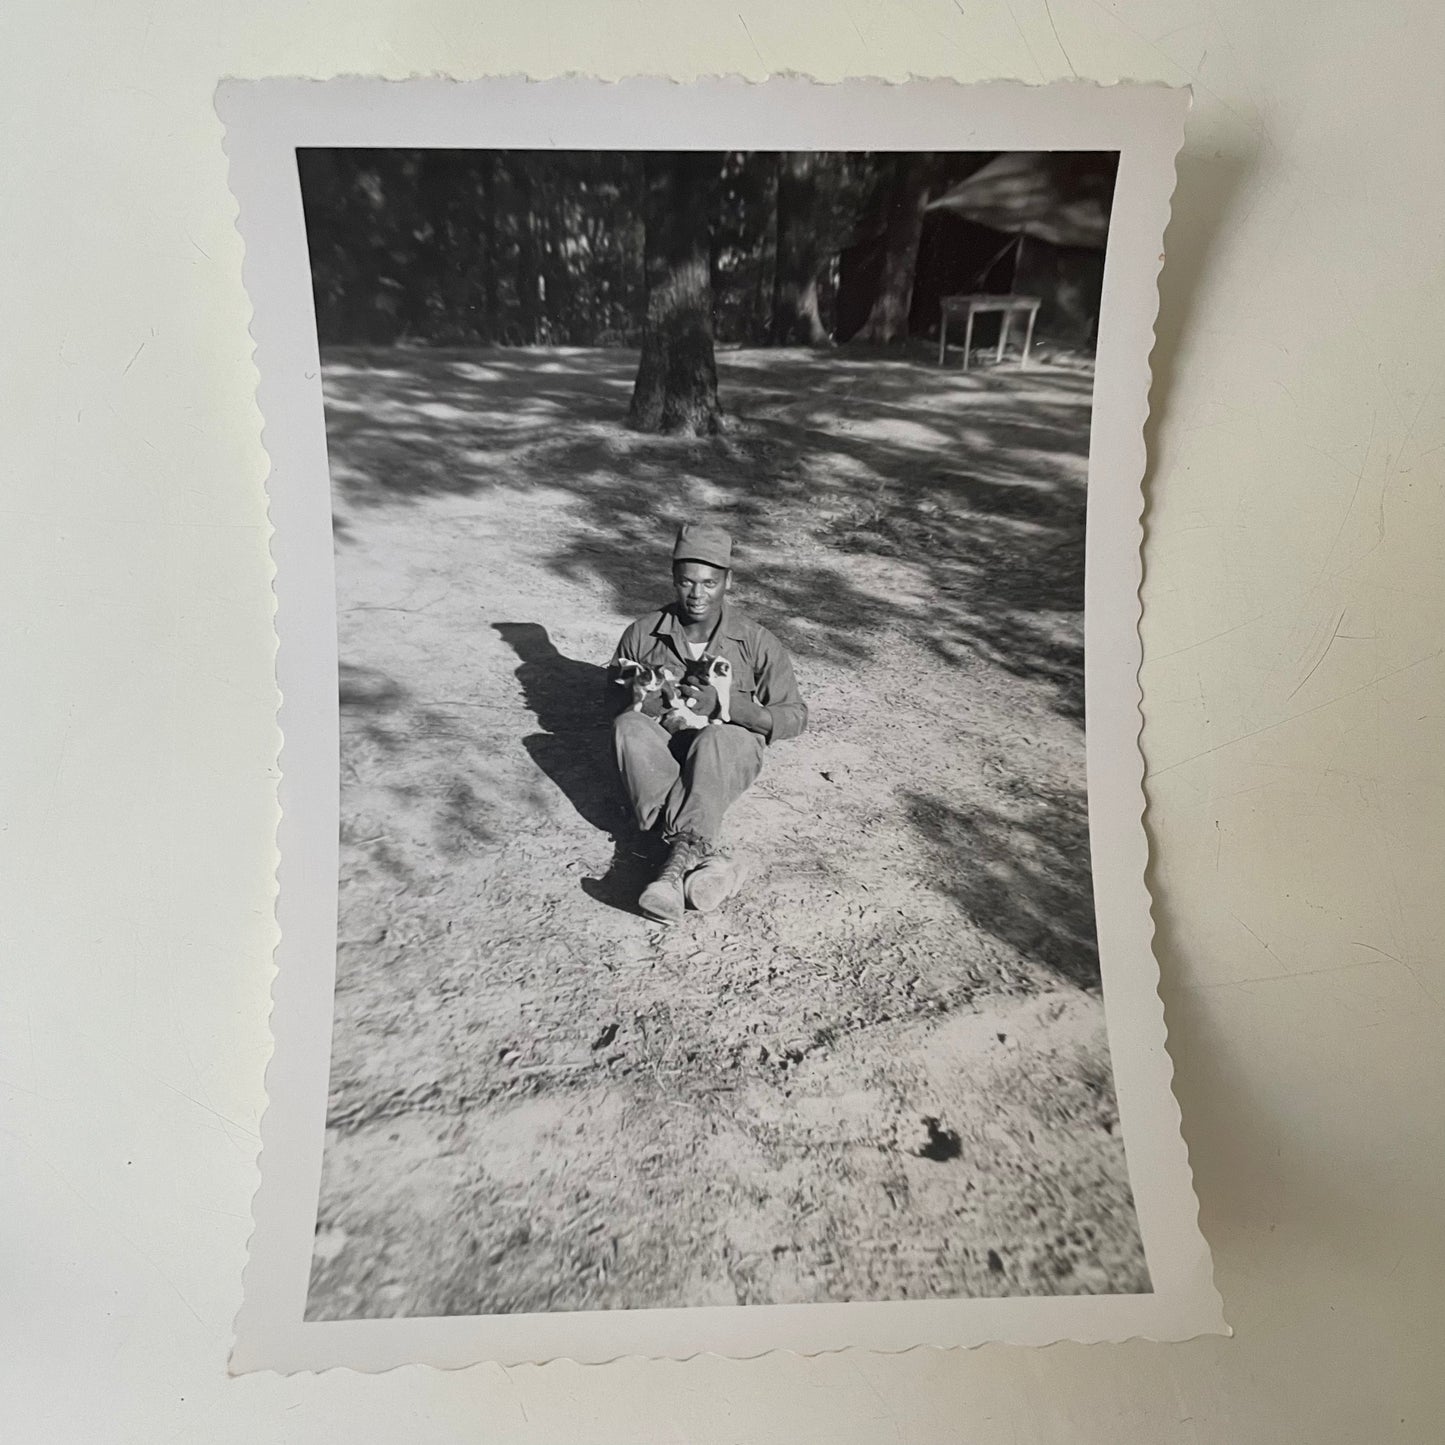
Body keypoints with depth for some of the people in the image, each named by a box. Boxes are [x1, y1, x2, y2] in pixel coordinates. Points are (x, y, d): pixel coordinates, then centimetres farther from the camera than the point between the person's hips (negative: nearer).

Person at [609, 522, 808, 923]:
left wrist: (725, 704, -21)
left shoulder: (756, 643, -7)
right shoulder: (643, 633, -2)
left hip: (729, 754, -2)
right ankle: (701, 857, -44)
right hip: (661, 747, 2)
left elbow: (794, 717, -6)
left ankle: (679, 858, -49)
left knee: (717, 737, -37)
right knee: (628, 726, -31)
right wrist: (645, 701, -12)